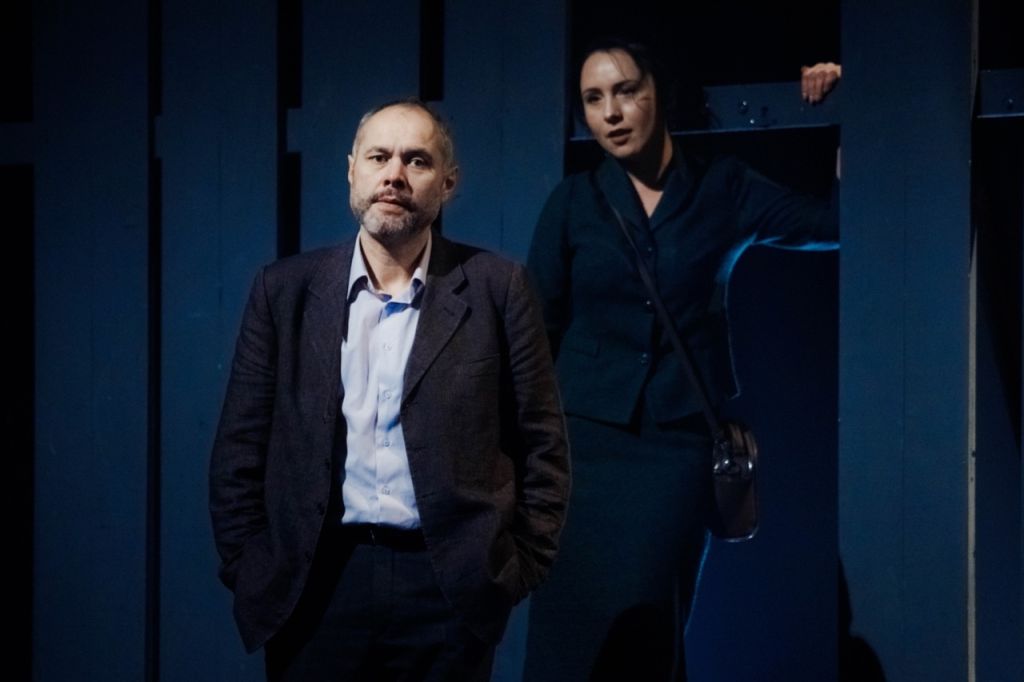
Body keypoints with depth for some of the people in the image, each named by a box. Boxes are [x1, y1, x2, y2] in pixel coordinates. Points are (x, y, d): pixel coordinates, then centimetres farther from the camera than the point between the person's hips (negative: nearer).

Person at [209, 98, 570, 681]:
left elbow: (542, 445, 3)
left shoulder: (496, 288, 1)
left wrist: (522, 569, -1)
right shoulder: (286, 289, 5)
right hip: (316, 585, 1)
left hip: (451, 588, -1)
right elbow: (241, 447, 7)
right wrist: (247, 567, 2)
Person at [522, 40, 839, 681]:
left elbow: (844, 222, -1)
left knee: (646, 627, -1)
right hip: (584, 439, 1)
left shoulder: (724, 188, 3)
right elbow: (537, 331, 4)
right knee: (572, 623, 1)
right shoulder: (574, 201, 3)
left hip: (681, 443, -1)